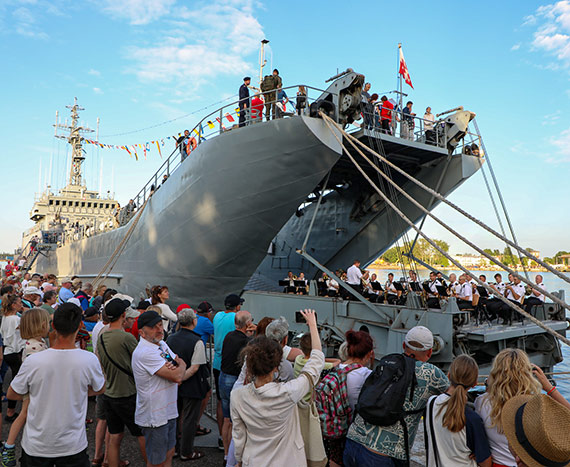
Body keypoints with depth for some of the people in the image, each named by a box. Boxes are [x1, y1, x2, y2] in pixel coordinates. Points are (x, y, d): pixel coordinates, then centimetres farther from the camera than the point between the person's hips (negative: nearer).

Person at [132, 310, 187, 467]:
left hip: (169, 411, 8)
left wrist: (174, 368, -17)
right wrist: (180, 366, -5)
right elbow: (177, 376, -27)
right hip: (154, 417, -8)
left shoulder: (162, 344, 5)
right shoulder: (144, 352, -26)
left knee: (169, 453, 22)